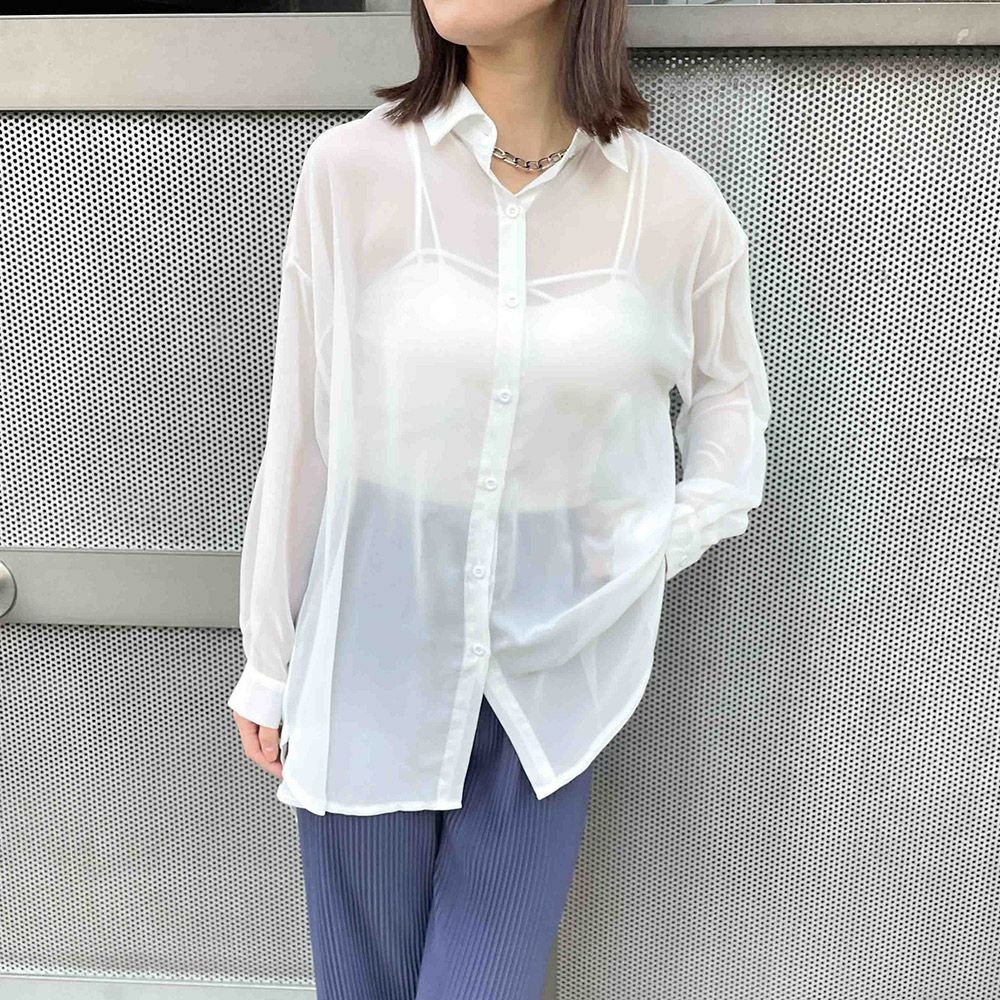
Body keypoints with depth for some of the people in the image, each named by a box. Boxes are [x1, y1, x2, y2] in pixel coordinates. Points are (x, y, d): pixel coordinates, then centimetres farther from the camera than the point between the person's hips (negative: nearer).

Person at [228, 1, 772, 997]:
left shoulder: (677, 206, -6)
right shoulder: (353, 168, -8)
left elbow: (731, 390, 13)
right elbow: (302, 429, -2)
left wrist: (670, 537, -3)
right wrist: (269, 659, 5)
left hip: (552, 670, 1)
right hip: (375, 658, 0)